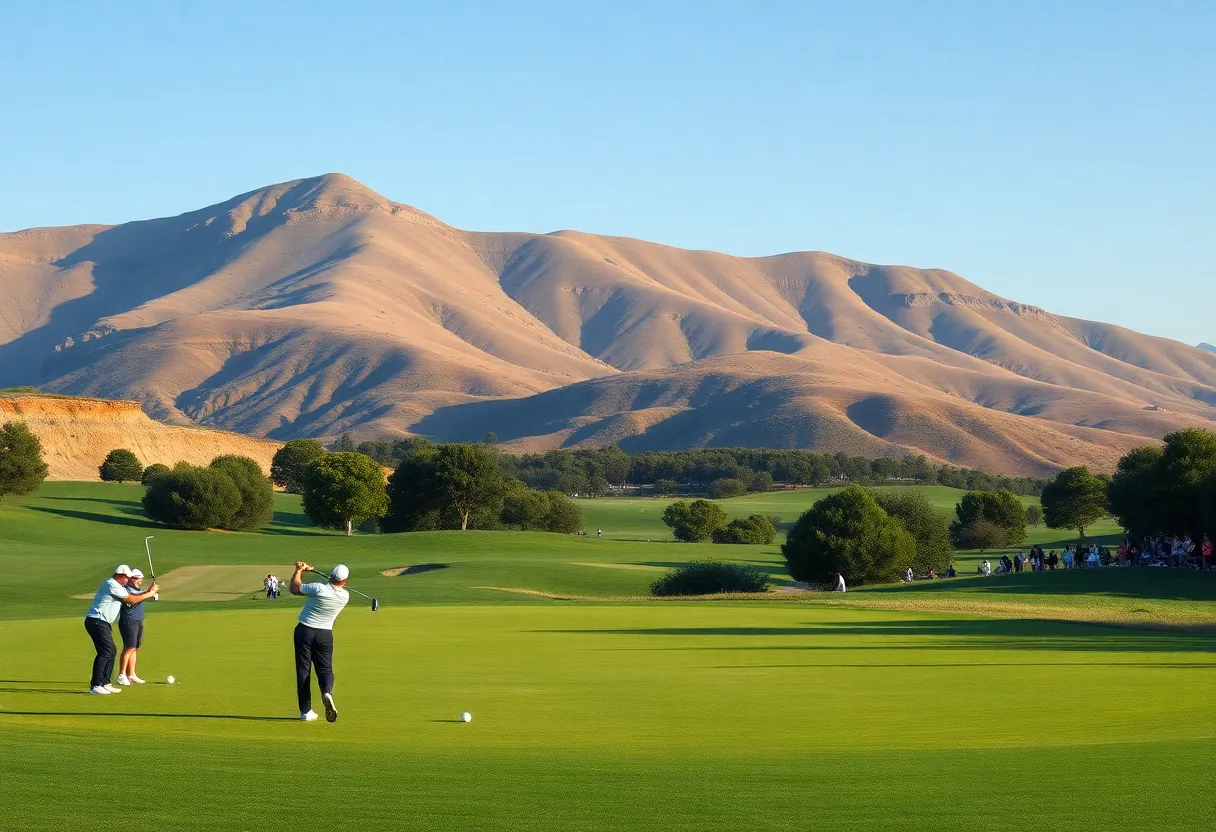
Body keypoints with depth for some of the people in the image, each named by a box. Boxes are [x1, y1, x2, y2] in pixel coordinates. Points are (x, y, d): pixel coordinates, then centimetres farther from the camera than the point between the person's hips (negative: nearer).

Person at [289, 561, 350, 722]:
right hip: (325, 634, 2)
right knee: (325, 668, 9)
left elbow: (294, 589, -7)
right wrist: (305, 569, 12)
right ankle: (327, 692, -25)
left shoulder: (319, 588, -19)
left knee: (303, 670, 5)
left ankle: (306, 711, 3)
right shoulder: (345, 596, -5)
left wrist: (299, 570, 9)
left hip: (304, 631, -2)